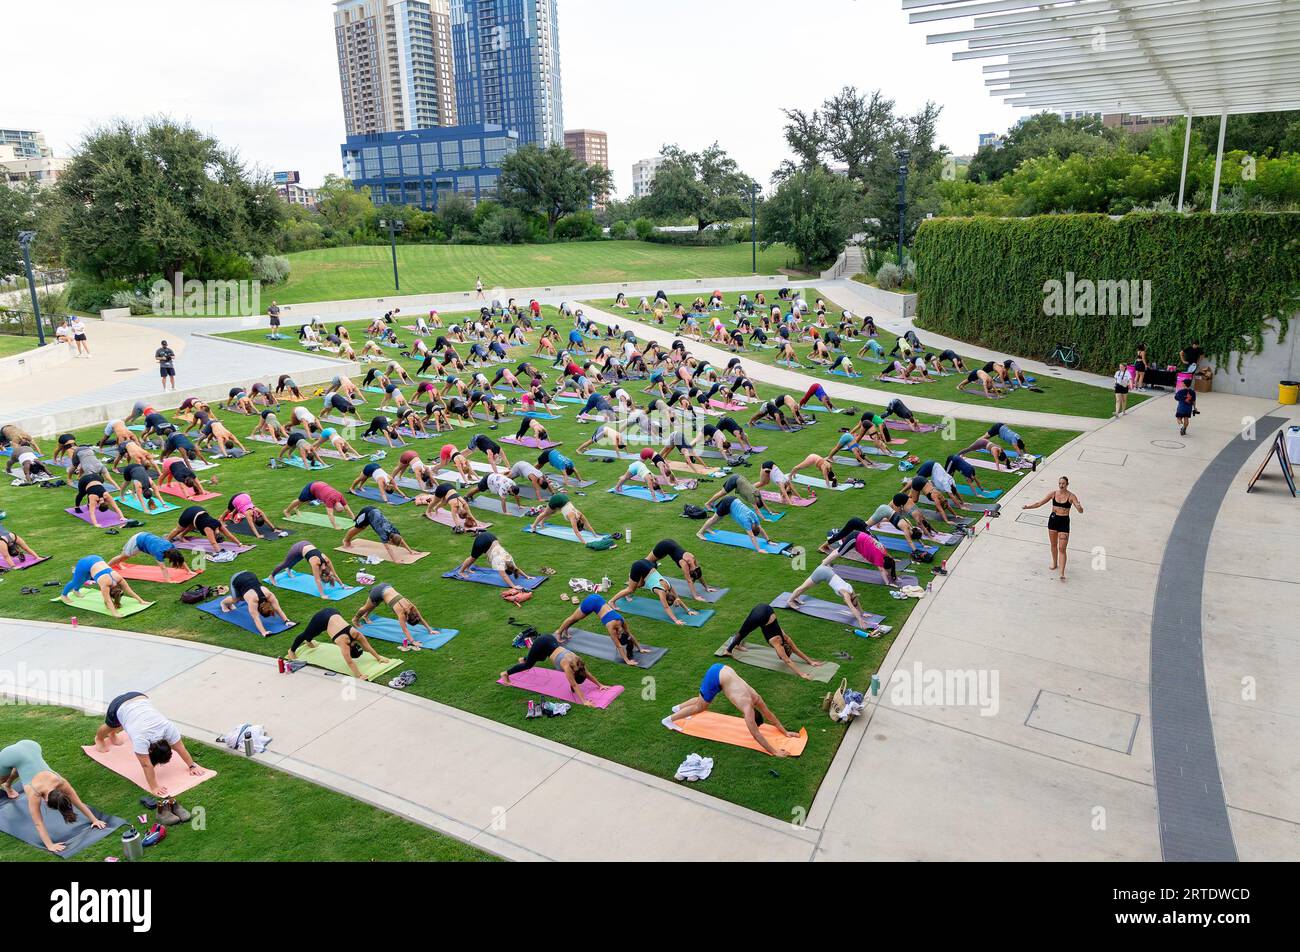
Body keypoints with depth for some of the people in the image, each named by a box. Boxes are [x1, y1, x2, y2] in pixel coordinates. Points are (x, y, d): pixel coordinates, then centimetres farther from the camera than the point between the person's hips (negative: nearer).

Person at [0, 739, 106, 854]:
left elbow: (79, 803, -12)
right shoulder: (34, 793, -31)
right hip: (11, 755, -5)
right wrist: (50, 845, -33)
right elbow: (38, 824, -29)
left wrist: (94, 819, -11)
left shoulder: (61, 783, -21)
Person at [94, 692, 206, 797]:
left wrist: (192, 765, -16)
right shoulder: (140, 738, -40)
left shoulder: (168, 727, -29)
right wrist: (154, 787, -35)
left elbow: (181, 748, -17)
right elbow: (146, 765, -37)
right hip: (119, 705, -3)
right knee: (110, 726, 30)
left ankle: (112, 735, 68)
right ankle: (99, 739, 63)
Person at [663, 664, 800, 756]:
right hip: (716, 676, -8)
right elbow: (756, 734, -16)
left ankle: (679, 708, 48)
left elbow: (769, 715, 19)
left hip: (722, 669, 8)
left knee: (703, 700, 28)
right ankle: (669, 720, 19)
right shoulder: (748, 709, -15)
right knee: (700, 707, 9)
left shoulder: (756, 697, 3)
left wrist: (785, 732, 22)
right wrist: (774, 752, -14)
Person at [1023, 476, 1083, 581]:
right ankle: (1054, 563, 40)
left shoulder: (1071, 496, -9)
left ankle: (1062, 573, -8)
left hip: (1064, 522, -4)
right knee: (1053, 545, 17)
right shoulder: (1053, 494, 0)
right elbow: (1040, 503, 2)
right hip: (1053, 520, 4)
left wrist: (1080, 507, -37)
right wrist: (1028, 506, -10)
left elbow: (1080, 511, -14)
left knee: (1062, 548, -8)